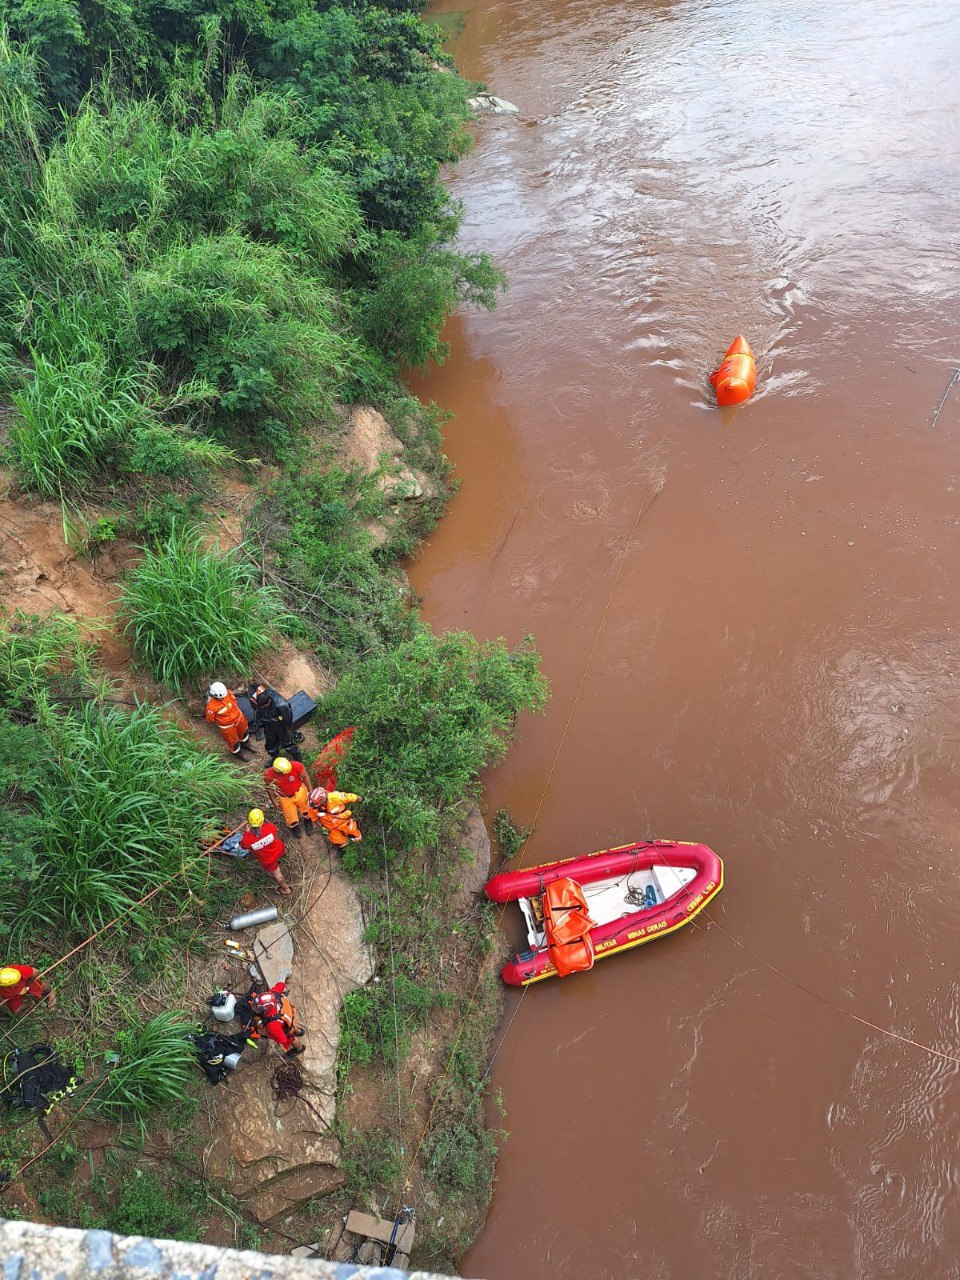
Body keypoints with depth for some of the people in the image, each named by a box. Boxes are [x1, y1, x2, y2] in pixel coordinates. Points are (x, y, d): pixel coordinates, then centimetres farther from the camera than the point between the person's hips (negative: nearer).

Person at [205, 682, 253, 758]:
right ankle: (236, 752, 52)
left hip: (238, 717, 5)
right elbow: (210, 720, -19)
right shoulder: (211, 706, -37)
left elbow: (233, 698, 0)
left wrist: (236, 710, 7)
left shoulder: (226, 693, -25)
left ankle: (245, 745, 62)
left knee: (243, 731, 30)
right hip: (227, 725, -5)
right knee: (233, 740, 19)